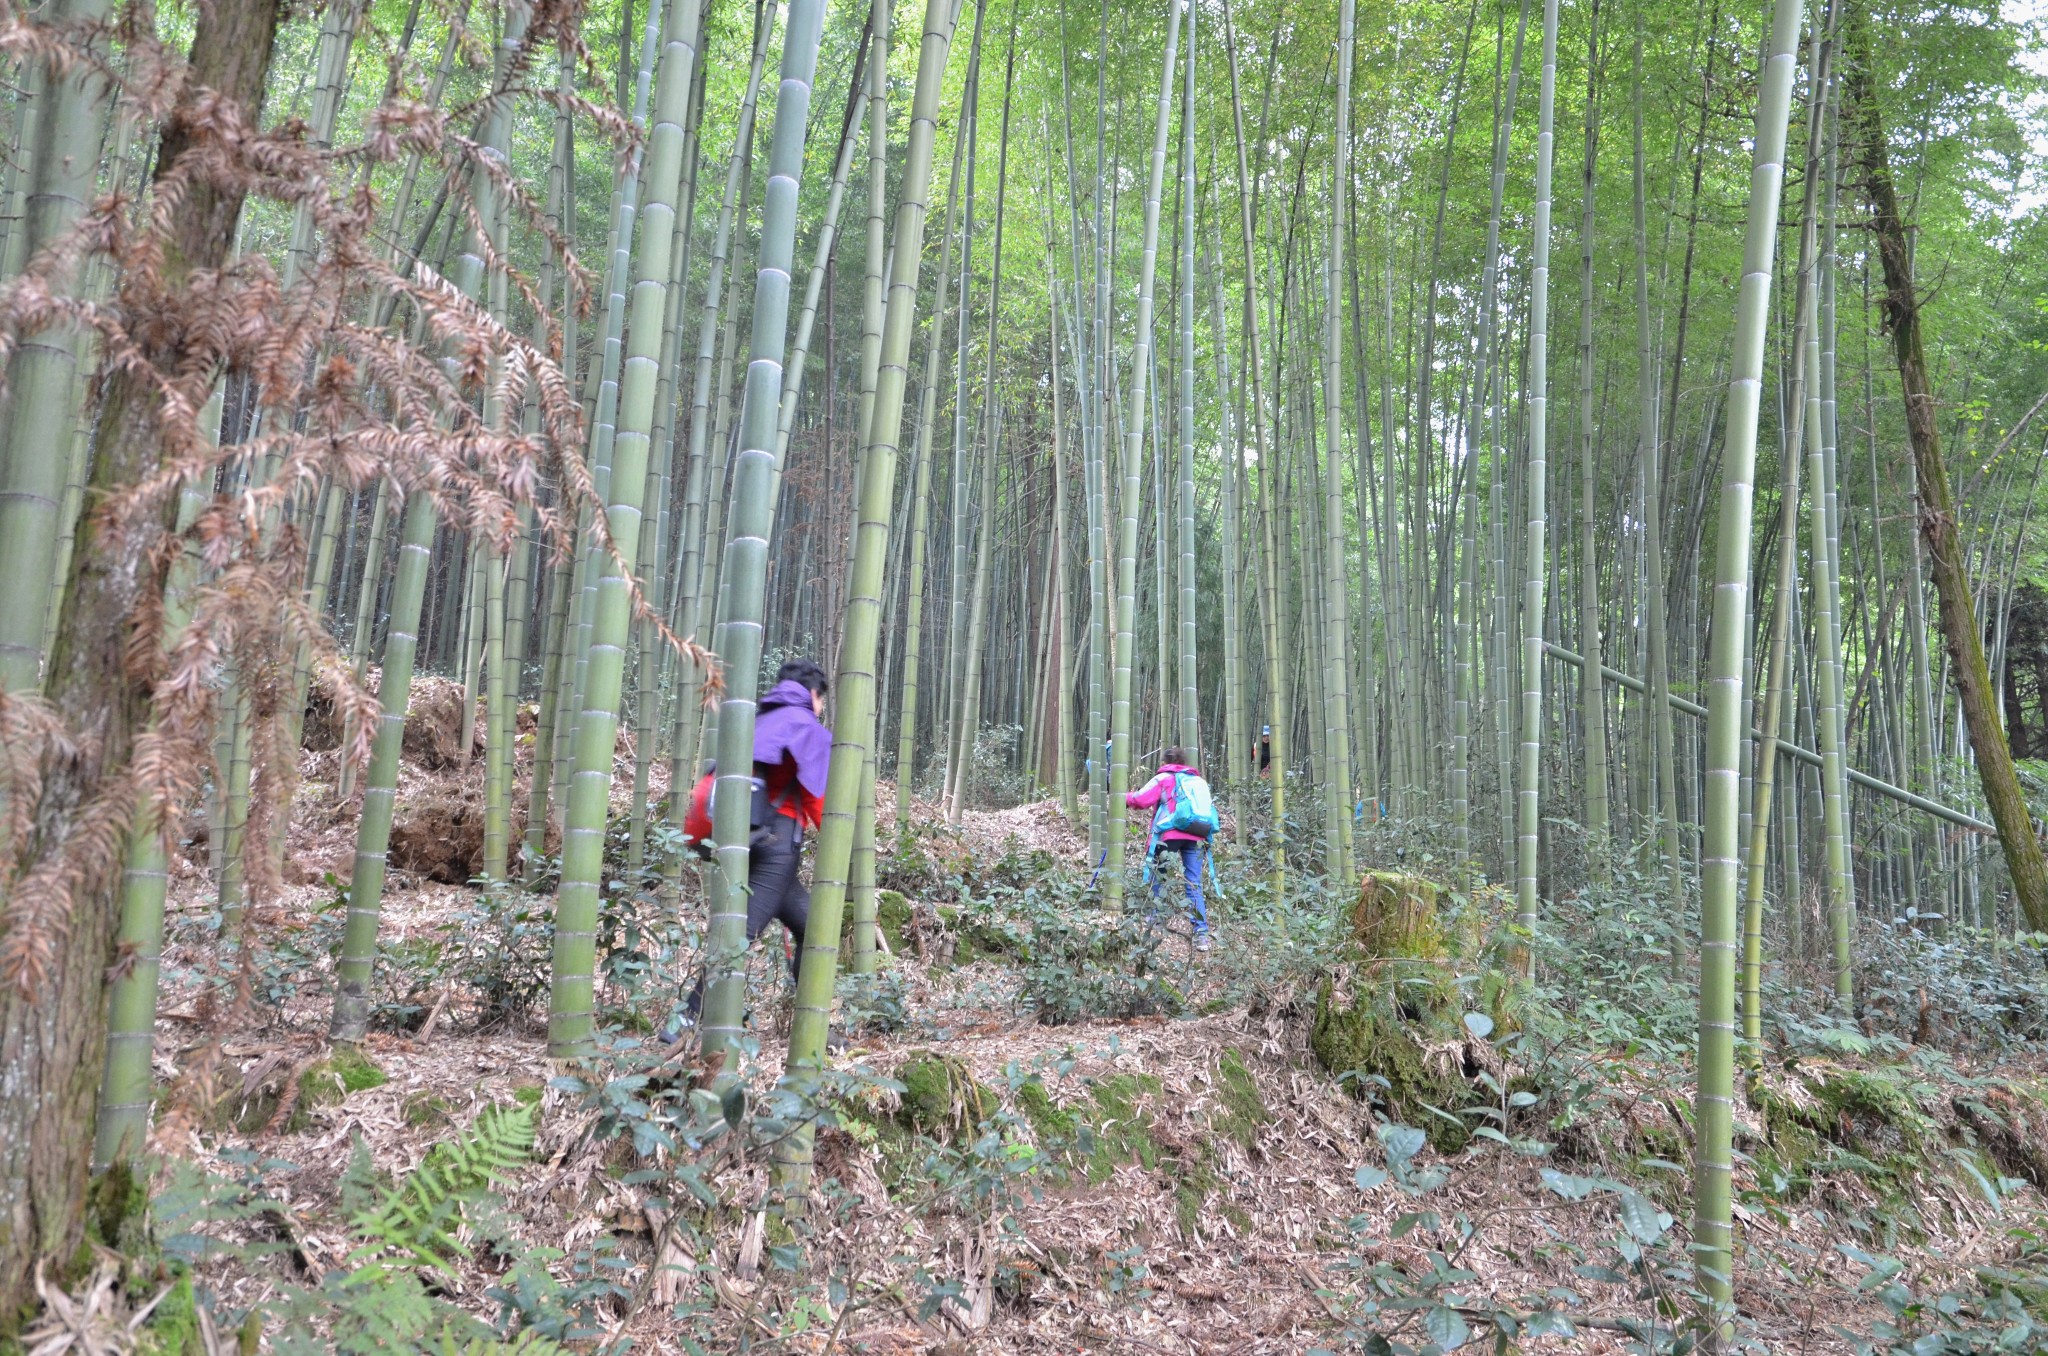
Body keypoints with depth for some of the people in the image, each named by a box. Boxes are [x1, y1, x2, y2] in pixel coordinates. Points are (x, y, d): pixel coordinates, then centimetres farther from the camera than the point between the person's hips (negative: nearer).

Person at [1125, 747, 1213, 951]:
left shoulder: (1163, 778, 8)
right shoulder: (1197, 779, 22)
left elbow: (1140, 800, 0)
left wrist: (1126, 797, 18)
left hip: (1170, 834, -4)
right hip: (1196, 836, 4)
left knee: (1158, 879, 8)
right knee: (1194, 885, 3)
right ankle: (1201, 934, -3)